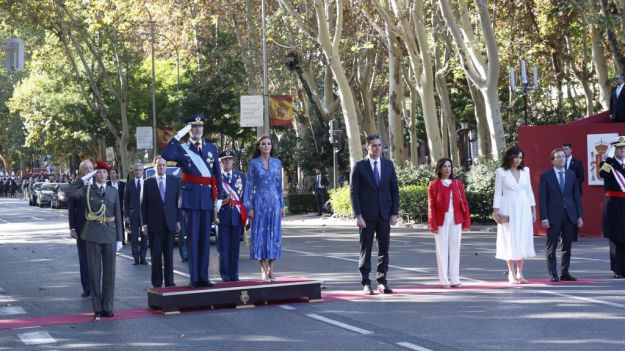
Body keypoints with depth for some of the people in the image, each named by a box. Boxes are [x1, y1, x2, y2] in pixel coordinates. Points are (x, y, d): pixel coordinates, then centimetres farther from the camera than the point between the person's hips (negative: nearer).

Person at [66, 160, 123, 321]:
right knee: (94, 272, 1)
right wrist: (86, 177, -13)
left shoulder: (113, 191, 9)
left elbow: (118, 216, 9)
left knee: (109, 272, 5)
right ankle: (97, 309, 7)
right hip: (93, 235, -2)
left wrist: (119, 239, 4)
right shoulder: (87, 189, 2)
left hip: (110, 235, 2)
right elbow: (70, 192, -18)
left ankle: (107, 308, 14)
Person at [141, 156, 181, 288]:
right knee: (156, 255, 1)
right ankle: (157, 283, 7)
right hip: (154, 224, -1)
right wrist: (144, 224, -2)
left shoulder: (174, 181, 7)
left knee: (169, 255, 6)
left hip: (170, 223, 1)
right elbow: (144, 204, 3)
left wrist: (178, 220, 1)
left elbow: (178, 201, 7)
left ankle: (169, 281, 12)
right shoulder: (148, 182, 3)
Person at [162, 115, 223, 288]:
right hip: (190, 198, -3)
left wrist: (219, 196, 4)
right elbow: (166, 155, -19)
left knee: (205, 238, 7)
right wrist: (178, 135, -19)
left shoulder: (211, 148, 12)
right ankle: (194, 278, 4)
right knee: (192, 238, 0)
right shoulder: (181, 148, 3)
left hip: (208, 198, 3)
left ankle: (203, 277, 12)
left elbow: (217, 174, 11)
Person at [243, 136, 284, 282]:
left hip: (274, 202, 2)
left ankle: (271, 270, 7)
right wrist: (249, 207, -6)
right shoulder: (253, 163, 1)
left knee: (274, 234, 1)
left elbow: (279, 185, 13)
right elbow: (249, 185, 0)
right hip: (259, 202, -2)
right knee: (260, 234, -4)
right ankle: (264, 270, 0)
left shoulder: (277, 162, 9)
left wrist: (282, 205, 10)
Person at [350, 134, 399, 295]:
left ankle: (382, 282, 11)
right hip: (366, 215, -3)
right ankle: (366, 284, 8)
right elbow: (354, 192, -4)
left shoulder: (389, 165, 8)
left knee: (384, 249, 5)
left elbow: (394, 190, 9)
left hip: (384, 215, 3)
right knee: (366, 250, 2)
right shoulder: (359, 166, -1)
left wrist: (394, 213, 0)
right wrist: (358, 215, -12)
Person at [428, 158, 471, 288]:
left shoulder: (458, 183, 9)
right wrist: (433, 224, -8)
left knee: (455, 249, 5)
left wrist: (466, 222, 2)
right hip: (441, 221, -2)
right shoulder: (433, 185, 2)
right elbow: (431, 206, -2)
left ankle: (455, 279, 10)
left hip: (456, 220, 2)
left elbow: (464, 203, 7)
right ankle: (444, 280, 6)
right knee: (442, 249, 1)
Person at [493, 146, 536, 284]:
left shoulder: (525, 170, 9)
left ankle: (520, 273, 12)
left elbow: (529, 191, 13)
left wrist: (533, 209, 10)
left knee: (523, 241, 4)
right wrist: (496, 211, -6)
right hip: (509, 210, -4)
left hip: (524, 210, 4)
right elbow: (497, 193, -1)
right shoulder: (501, 172, -2)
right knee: (510, 241, -1)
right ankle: (512, 274, 5)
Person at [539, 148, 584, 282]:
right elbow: (542, 198, -4)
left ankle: (565, 273, 15)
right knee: (551, 247, 0)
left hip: (570, 215, 4)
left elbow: (576, 196, 10)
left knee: (567, 246, 8)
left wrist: (580, 216, 5)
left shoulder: (571, 175, 10)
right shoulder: (546, 175, -1)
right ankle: (553, 274, 6)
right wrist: (544, 218, -11)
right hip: (553, 216, -3)